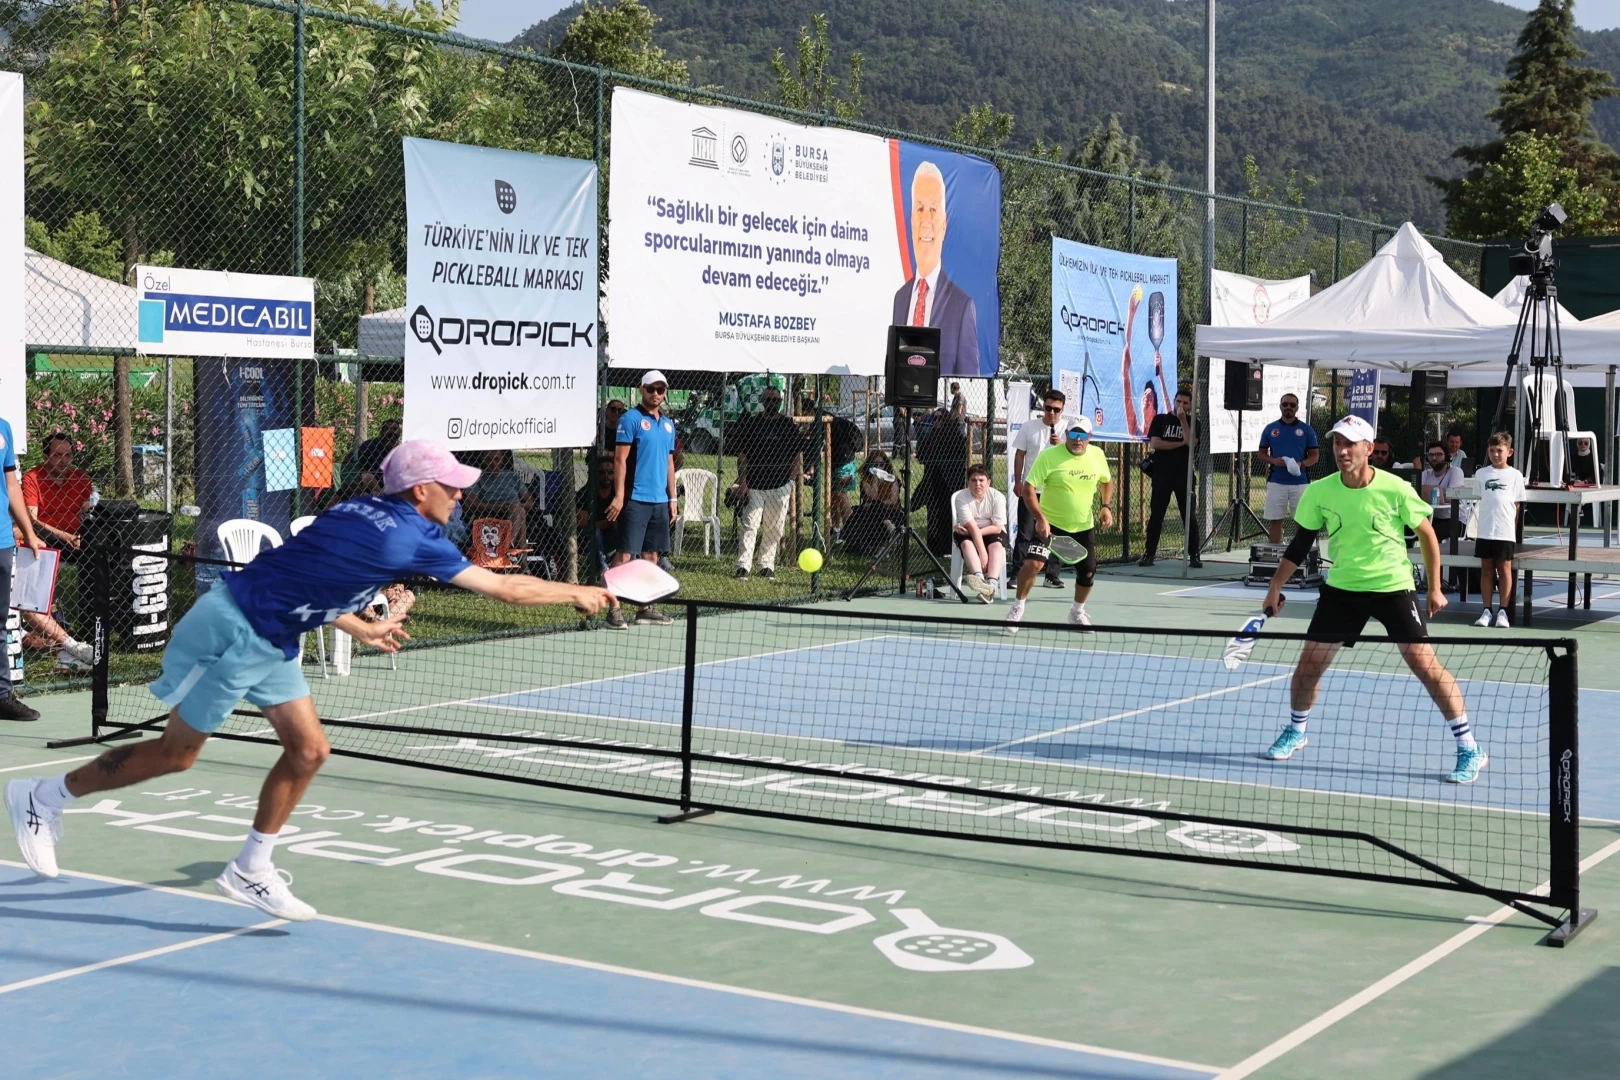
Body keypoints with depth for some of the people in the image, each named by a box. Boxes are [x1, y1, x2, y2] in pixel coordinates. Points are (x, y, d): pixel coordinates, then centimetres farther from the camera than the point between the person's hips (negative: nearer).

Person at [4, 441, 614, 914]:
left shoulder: (360, 512, 6)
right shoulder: (416, 538, -18)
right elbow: (505, 588, -12)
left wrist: (362, 629, 23)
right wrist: (577, 594, -1)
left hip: (270, 640, 9)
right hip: (233, 629, -9)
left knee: (308, 750, 6)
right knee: (176, 754, 4)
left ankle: (250, 871, 15)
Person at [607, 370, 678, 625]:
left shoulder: (668, 424, 16)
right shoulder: (630, 419, -5)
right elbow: (620, 459, -9)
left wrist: (672, 499, 16)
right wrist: (619, 495, -16)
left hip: (660, 500, 7)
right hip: (635, 499, -7)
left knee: (652, 554, 9)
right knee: (625, 554, -8)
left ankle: (646, 608, 14)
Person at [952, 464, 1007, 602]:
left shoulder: (997, 497, -13)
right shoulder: (961, 497, -17)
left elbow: (997, 527, -15)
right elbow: (972, 527, -26)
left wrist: (974, 532, -24)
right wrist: (982, 553, -34)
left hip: (992, 532, 1)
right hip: (968, 532, -1)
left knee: (997, 545, -31)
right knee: (966, 543, -33)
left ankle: (992, 584, -49)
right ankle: (979, 578, -56)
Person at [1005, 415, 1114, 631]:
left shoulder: (1097, 455, -2)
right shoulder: (1049, 456, -16)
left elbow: (1107, 481, 18)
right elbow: (1028, 488, -18)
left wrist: (1106, 506, 2)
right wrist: (1040, 518, -29)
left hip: (1082, 527, 4)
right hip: (1050, 523, -4)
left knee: (1088, 572, 6)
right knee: (1033, 563, -22)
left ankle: (1077, 611, 35)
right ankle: (1018, 607, -2)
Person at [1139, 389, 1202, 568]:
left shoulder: (1192, 423, 8)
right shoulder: (1160, 419, 7)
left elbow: (1191, 442, -10)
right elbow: (1154, 443, -6)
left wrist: (1182, 419, -13)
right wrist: (1180, 443, -7)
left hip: (1184, 476, 0)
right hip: (1162, 474, 0)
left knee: (1189, 516, -1)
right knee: (1156, 515, 2)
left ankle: (1194, 556, 3)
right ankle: (1149, 554, 6)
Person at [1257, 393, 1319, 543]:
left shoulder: (1307, 430, 3)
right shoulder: (1270, 429, 6)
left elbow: (1314, 455, 5)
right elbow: (1262, 454, 11)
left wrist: (1302, 464, -14)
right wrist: (1273, 460, -10)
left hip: (1300, 482, -1)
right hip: (1276, 482, 1)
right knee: (1275, 520, 4)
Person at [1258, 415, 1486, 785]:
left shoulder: (1396, 490, -16)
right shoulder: (1318, 493, -7)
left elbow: (1427, 536, -3)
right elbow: (1300, 543, 6)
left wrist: (1435, 588, -1)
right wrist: (1276, 587, 7)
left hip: (1393, 587, -3)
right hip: (1342, 588, 3)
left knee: (1425, 664, -10)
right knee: (1309, 662, 2)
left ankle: (1470, 749, -1)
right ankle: (1295, 733, 29)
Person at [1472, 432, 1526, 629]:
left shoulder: (1515, 475, 2)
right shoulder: (1481, 474, 6)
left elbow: (1517, 505, 3)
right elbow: (1479, 500, 11)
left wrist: (1515, 530, -1)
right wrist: (1481, 521, 3)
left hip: (1506, 532, -2)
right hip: (1485, 531, 2)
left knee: (1504, 569, 3)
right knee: (1486, 569, 6)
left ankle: (1503, 611, 7)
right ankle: (1487, 611, 12)